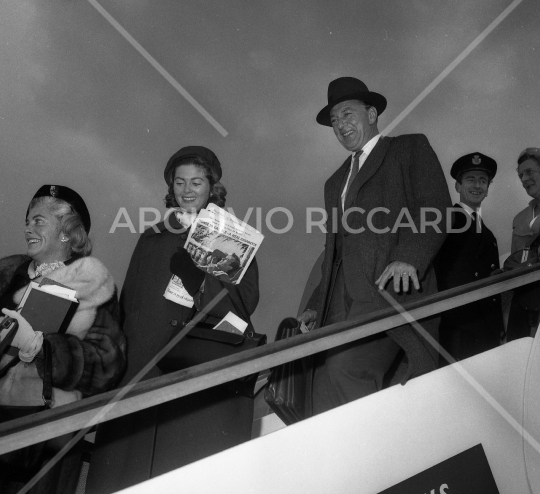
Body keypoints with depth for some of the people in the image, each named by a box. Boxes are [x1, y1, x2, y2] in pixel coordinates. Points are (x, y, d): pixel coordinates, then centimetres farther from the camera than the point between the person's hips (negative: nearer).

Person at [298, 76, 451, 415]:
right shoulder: (336, 182, 29)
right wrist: (317, 305, 22)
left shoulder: (411, 148, 9)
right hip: (342, 304, 6)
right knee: (326, 399, -3)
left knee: (345, 370, -25)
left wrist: (408, 258, -22)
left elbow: (435, 209, -6)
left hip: (391, 290, -6)